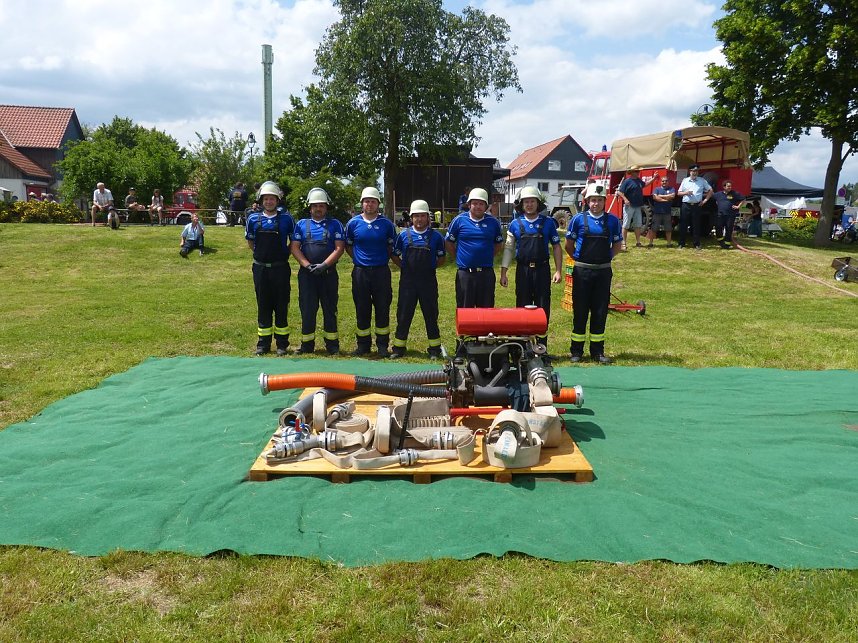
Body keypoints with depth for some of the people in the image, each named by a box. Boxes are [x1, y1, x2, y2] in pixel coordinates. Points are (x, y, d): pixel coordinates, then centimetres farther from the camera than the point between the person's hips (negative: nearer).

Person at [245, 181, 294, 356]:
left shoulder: (286, 219, -2)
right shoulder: (254, 219, 3)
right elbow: (250, 243, 16)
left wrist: (283, 255, 2)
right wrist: (263, 253, 10)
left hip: (280, 269, -2)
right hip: (260, 268, 2)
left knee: (281, 306, 4)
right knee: (263, 306, 8)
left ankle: (282, 344, 12)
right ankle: (263, 344, 16)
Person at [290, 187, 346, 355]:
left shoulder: (335, 225, 7)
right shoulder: (301, 224, 11)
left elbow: (339, 248, -3)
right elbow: (294, 247, 3)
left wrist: (324, 265, -14)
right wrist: (308, 265, -11)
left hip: (329, 273, -1)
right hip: (306, 274, 1)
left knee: (330, 310, 4)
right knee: (307, 310, 4)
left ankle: (332, 345, 13)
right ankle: (307, 345, 13)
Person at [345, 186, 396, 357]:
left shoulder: (386, 224, 2)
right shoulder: (353, 223, 3)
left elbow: (392, 246, 12)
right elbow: (348, 246, 15)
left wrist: (383, 260, 4)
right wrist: (358, 259, 7)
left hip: (381, 271, 0)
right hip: (360, 272, 1)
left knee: (383, 309, 3)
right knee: (362, 309, 6)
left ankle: (383, 345, 13)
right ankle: (363, 344, 17)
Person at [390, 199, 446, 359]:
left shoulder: (436, 236, 3)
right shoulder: (404, 235, 5)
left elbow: (442, 258, 12)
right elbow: (394, 255, 14)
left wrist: (430, 267, 4)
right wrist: (404, 267, 6)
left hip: (428, 280, 0)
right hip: (407, 280, 1)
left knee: (431, 314, 5)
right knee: (403, 314, 4)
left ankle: (435, 348, 14)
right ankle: (399, 347, 14)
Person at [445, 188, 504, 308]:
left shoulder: (493, 222, 5)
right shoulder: (459, 220, 0)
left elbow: (499, 244, 18)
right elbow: (449, 242, 8)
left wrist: (487, 257, 8)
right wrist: (459, 257, 5)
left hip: (486, 274, 2)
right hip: (465, 273, -1)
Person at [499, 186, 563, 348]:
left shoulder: (548, 223, 3)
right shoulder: (515, 224, 5)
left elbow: (556, 247, 6)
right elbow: (508, 249, 7)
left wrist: (558, 270, -2)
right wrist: (503, 273, 2)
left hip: (542, 269, -1)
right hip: (522, 270, 1)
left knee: (543, 309, 2)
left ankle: (541, 346, 11)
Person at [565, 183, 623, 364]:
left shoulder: (612, 221, 3)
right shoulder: (579, 219, -1)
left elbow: (617, 245, 14)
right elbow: (569, 245, 6)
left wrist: (606, 257, 3)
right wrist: (579, 259, 3)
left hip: (603, 271, 2)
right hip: (582, 271, -2)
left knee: (600, 311, 6)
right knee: (580, 310, 3)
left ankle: (597, 351, 15)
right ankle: (576, 350, 12)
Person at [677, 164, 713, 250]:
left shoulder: (702, 181, 8)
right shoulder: (685, 180, 9)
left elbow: (710, 190, 13)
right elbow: (678, 193, 10)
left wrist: (705, 200, 3)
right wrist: (685, 193, -9)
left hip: (697, 206, 0)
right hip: (686, 205, 0)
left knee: (696, 226, 2)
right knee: (683, 225, 0)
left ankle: (697, 244, 7)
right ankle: (681, 244, 7)